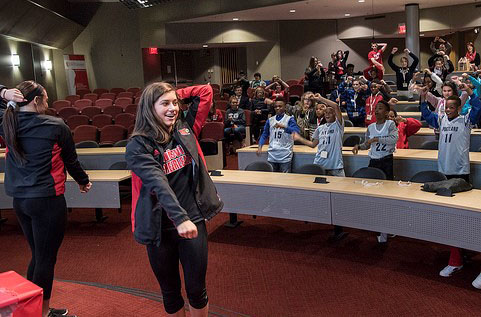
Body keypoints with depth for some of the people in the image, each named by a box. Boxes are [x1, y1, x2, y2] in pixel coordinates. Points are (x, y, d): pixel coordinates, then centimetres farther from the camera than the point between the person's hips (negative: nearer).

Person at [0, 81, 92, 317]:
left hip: (20, 200, 7)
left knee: (38, 256, 20)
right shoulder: (56, 126, -11)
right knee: (46, 259, 5)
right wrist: (83, 181, 18)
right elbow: (70, 160, 1)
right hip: (47, 200, -6)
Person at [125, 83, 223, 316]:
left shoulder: (185, 129, 3)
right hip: (160, 228, -2)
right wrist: (180, 218, -38)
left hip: (193, 221, 2)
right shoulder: (138, 146, -10)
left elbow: (205, 92, 7)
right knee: (170, 291, 15)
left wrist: (176, 94, 3)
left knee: (197, 290, 9)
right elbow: (158, 183, -26)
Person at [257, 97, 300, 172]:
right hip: (272, 155, 4)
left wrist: (283, 126, -32)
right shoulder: (270, 120, 11)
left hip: (285, 156, -3)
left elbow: (296, 131, -17)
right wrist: (260, 146, -1)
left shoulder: (289, 119, -1)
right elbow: (264, 134, 15)